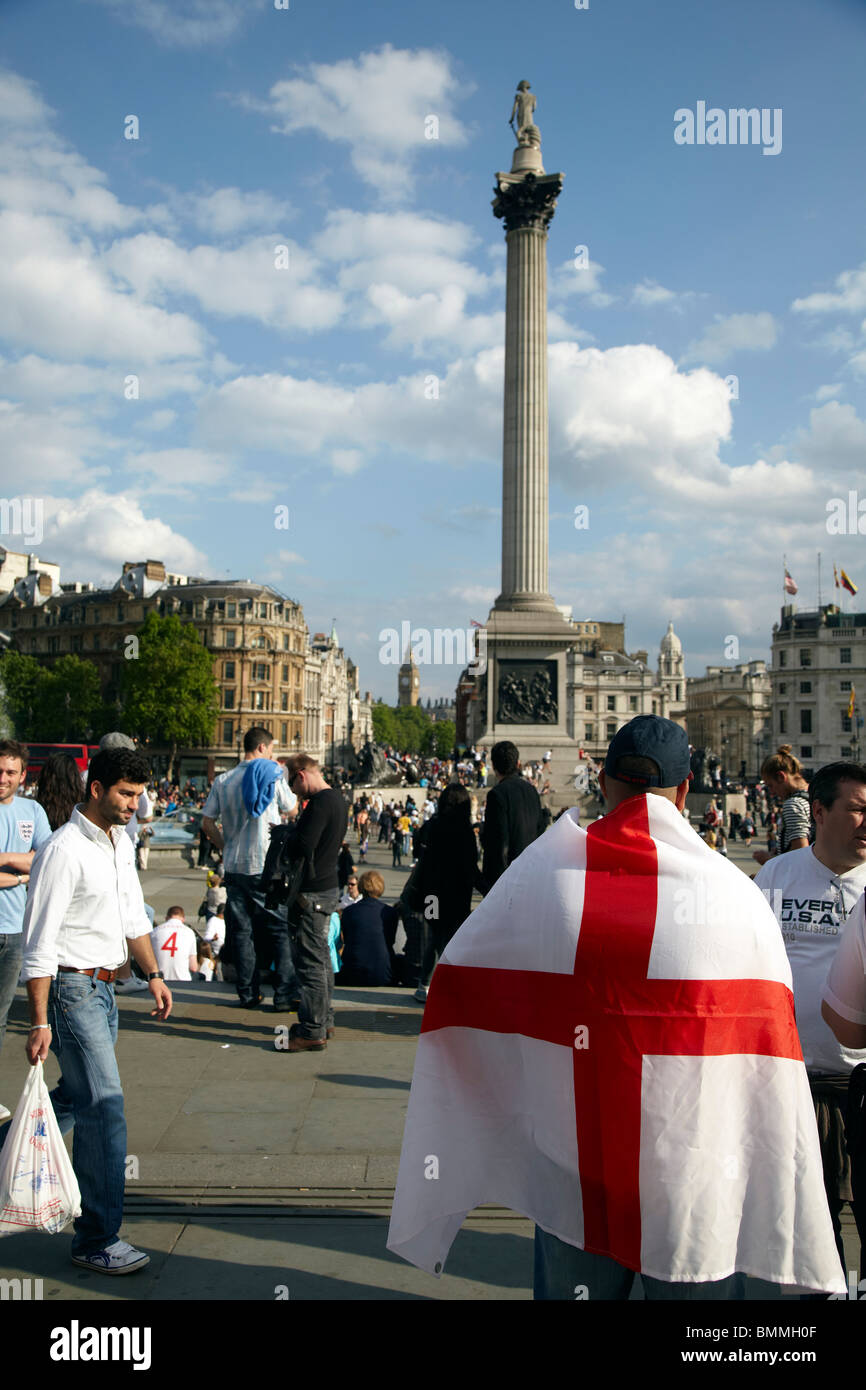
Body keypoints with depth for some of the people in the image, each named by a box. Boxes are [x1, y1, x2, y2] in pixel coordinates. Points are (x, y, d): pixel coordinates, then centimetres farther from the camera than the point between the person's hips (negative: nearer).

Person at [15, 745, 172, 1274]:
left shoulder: (121, 842, 9)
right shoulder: (64, 850, -18)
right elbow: (39, 944, -18)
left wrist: (154, 974, 18)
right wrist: (40, 1022, -20)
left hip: (104, 987, 9)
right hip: (72, 989, -9)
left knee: (77, 1096, 18)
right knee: (105, 1108, -9)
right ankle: (97, 1240, 0)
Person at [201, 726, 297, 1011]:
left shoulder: (223, 781, 5)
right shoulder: (272, 776, -6)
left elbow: (207, 822, 4)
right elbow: (291, 806, 8)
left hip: (234, 866, 4)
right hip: (266, 866, -4)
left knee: (241, 930, 10)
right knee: (279, 930, 4)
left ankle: (248, 994, 14)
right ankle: (284, 995, 3)